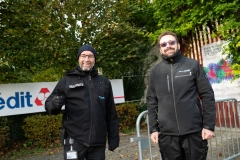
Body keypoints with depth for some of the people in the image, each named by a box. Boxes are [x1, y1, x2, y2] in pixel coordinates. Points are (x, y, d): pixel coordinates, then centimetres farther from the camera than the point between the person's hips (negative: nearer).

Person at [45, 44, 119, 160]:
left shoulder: (104, 82, 10)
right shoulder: (67, 80, 3)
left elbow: (111, 114, 11)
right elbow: (48, 105, 5)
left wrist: (113, 138, 9)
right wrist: (54, 104, -18)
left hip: (98, 143, 3)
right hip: (74, 141, -2)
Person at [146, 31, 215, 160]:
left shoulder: (193, 65, 2)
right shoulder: (155, 71, 7)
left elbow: (207, 96, 0)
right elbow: (151, 101, 8)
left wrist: (209, 125, -5)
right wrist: (153, 128, 3)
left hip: (194, 131, -1)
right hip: (167, 134, 2)